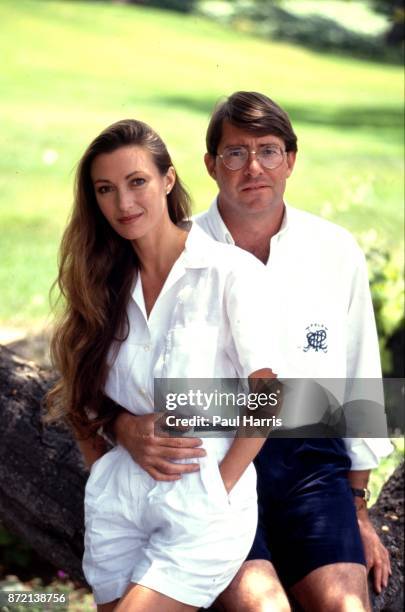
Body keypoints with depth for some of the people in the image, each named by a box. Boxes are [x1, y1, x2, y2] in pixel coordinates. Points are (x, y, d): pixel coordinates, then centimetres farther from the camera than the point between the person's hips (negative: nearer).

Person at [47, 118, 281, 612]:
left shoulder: (231, 272, -8)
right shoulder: (107, 284, 9)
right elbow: (84, 399, 15)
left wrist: (218, 490, -10)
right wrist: (104, 470, 2)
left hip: (204, 506, -5)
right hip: (118, 498, 5)